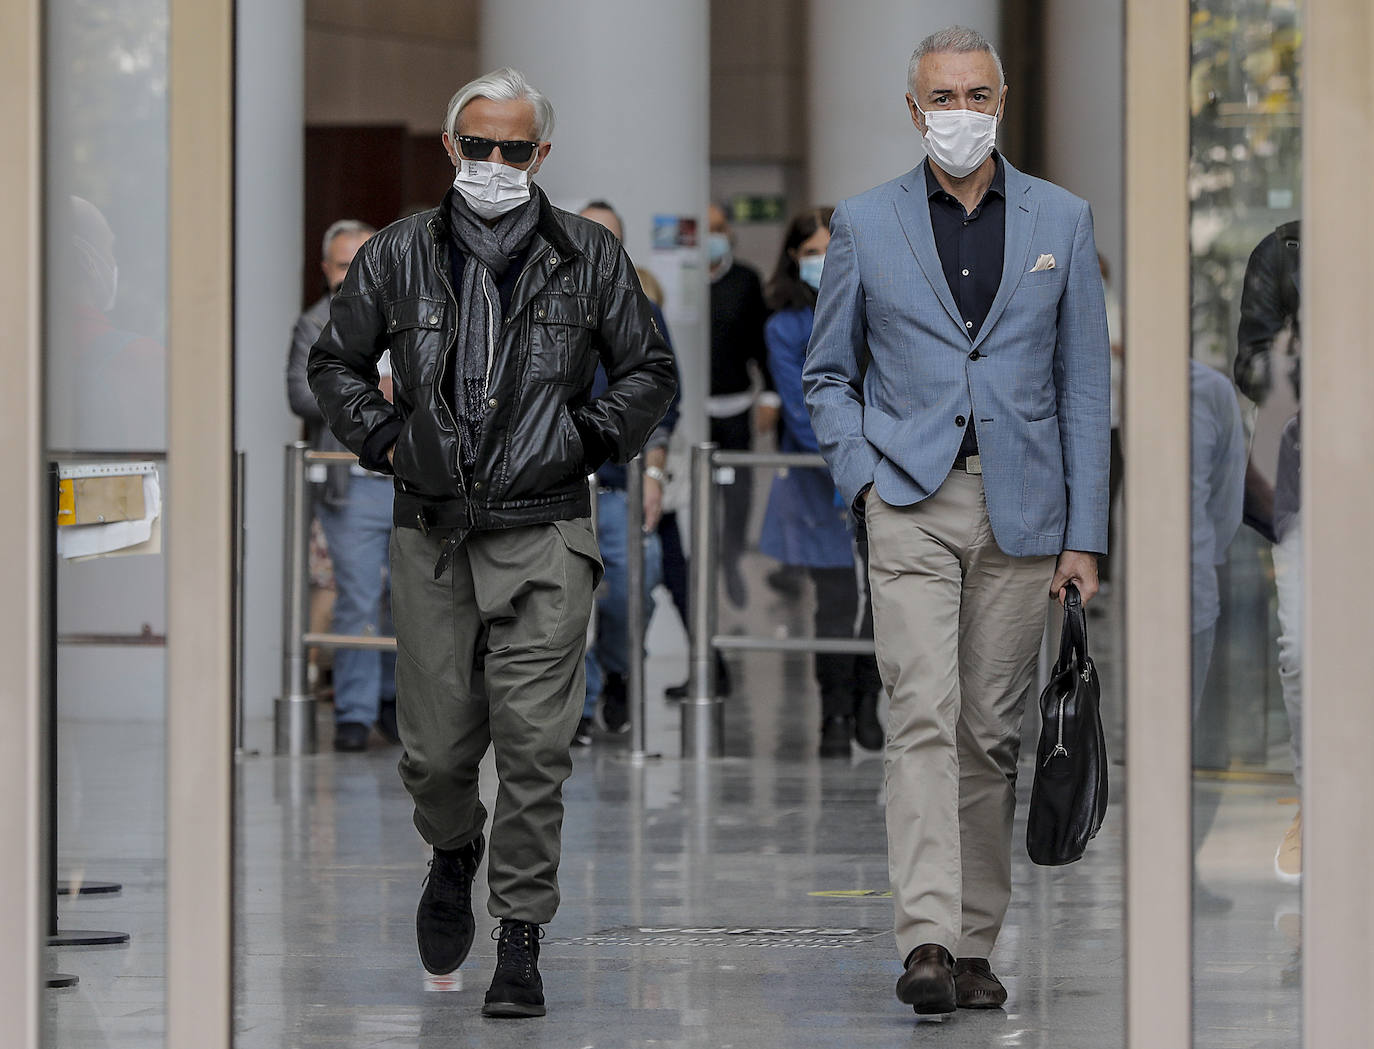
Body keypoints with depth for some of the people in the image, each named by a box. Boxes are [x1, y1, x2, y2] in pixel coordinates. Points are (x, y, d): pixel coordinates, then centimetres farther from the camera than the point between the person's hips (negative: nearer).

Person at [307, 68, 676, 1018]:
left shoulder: (590, 259, 4)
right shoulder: (399, 256, 6)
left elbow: (650, 372, 14)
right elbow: (336, 361, 19)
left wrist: (593, 436, 0)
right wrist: (379, 436, 5)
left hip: (544, 536, -2)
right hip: (432, 536, 2)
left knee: (535, 744, -8)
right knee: (436, 748, 6)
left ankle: (521, 941, 0)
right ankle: (454, 854, 39)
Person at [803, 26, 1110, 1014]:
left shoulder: (1062, 221, 7)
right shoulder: (864, 223, 6)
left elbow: (1084, 385, 7)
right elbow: (829, 373, 13)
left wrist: (1084, 534, 2)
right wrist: (863, 477, -4)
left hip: (1022, 511, 2)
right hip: (911, 506, -1)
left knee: (991, 734, 5)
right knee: (924, 719, -14)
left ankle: (973, 947, 12)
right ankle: (926, 940, -22)